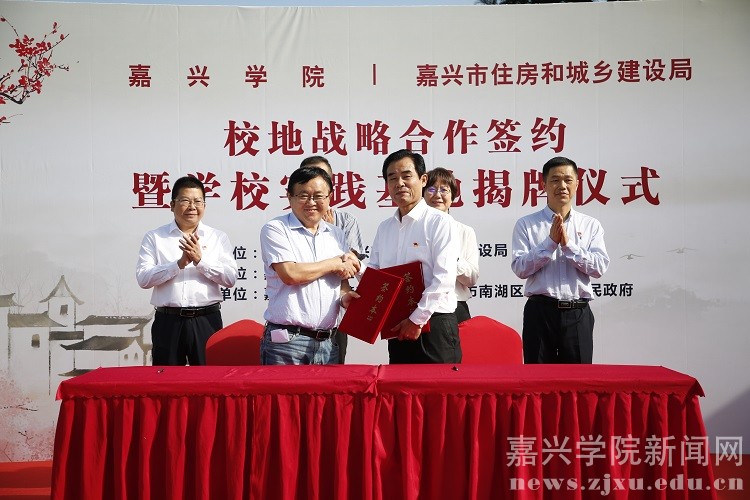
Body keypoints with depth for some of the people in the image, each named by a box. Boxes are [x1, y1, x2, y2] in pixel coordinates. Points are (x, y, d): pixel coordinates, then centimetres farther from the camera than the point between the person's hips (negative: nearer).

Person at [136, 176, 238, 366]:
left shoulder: (218, 238, 9)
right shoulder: (154, 238, 8)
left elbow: (231, 278, -1)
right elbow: (143, 278, -4)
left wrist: (200, 260, -12)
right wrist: (179, 264, -13)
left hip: (206, 321, 0)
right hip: (168, 321, 0)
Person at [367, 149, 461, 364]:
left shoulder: (439, 221, -7)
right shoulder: (384, 227, 14)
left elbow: (444, 279, -14)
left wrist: (417, 319, -16)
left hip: (433, 324, -6)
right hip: (397, 328, 6)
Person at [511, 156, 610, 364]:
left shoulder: (591, 225, 9)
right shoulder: (526, 224, 5)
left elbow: (599, 267, -2)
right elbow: (520, 268, -5)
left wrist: (568, 244, -11)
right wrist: (550, 242, -11)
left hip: (578, 313, 1)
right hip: (540, 310, -1)